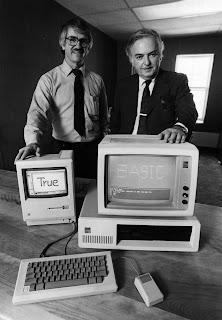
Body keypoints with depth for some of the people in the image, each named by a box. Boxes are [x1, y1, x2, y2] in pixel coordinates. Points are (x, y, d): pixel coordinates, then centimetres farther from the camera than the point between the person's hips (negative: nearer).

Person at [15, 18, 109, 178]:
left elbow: (104, 120, 7)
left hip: (94, 150, 2)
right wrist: (33, 141, -34)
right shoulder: (49, 79, -2)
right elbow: (38, 112, -16)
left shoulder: (97, 80, 5)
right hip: (63, 150, -2)